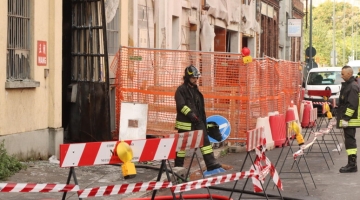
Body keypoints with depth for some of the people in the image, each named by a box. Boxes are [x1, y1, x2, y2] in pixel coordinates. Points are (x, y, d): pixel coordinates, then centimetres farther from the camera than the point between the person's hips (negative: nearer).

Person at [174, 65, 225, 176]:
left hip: (197, 122, 7)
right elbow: (181, 106, -20)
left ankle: (212, 166, -2)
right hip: (185, 123, -7)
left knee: (205, 142, 0)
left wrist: (203, 121, 19)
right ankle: (178, 167, 12)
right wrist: (191, 114, -29)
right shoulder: (181, 90, -8)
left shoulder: (196, 90, 15)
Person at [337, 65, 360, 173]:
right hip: (348, 119, 10)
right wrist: (342, 118, 22)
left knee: (350, 141, -9)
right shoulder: (347, 85, 17)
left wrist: (346, 118, -22)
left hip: (350, 120, -10)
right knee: (350, 140, 12)